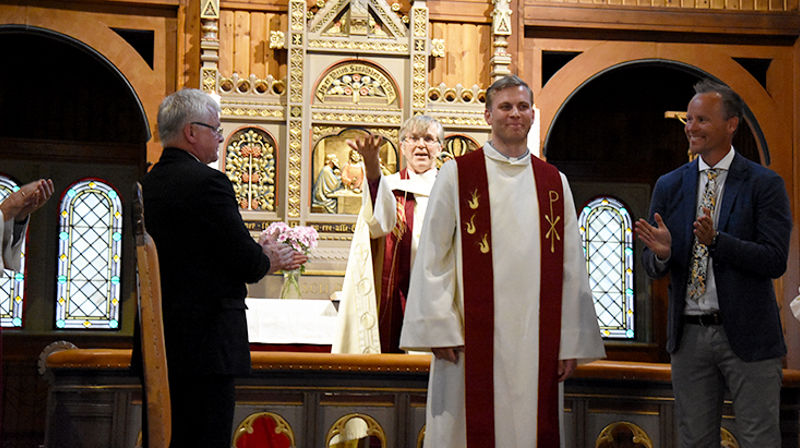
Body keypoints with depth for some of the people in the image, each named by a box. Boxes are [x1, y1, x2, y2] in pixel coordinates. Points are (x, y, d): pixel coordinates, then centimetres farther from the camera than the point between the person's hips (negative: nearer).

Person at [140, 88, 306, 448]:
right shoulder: (208, 182, -13)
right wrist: (269, 260, 8)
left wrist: (259, 255, 20)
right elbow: (245, 262, -14)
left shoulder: (147, 185, 13)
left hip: (157, 346, 9)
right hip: (205, 348, -9)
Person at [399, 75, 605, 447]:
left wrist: (571, 342, 6)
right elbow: (433, 256, 1)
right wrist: (438, 328, -7)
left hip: (535, 340, 3)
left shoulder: (554, 183, 12)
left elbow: (571, 266, 11)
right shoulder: (457, 175, 3)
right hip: (473, 338, -3)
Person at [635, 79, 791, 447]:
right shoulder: (669, 186, 8)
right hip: (688, 336, 4)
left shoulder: (764, 184, -4)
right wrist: (661, 253, -15)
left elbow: (775, 261, -12)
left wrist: (716, 241, -24)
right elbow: (652, 267, 9)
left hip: (747, 336, -3)